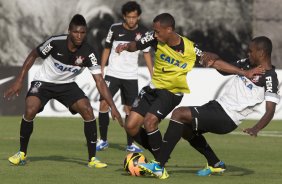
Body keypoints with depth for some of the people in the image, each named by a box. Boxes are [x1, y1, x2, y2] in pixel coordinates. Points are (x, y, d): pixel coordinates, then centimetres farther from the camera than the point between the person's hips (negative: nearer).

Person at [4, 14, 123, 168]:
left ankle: (92, 158, -9)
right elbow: (33, 55, -8)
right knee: (30, 111, -26)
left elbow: (99, 81, -19)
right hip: (44, 82, -2)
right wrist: (19, 81, -12)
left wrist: (113, 107, -28)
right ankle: (22, 154, -4)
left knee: (88, 111, -19)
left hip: (67, 85, 2)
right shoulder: (55, 42, -25)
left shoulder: (87, 53, -21)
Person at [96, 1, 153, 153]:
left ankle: (130, 144, 12)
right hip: (112, 74, -1)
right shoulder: (115, 29, -5)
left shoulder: (143, 32, -3)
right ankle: (103, 140, 2)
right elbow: (107, 49, 6)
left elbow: (146, 54, 8)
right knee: (104, 103, -10)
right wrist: (101, 70, 3)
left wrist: (153, 75, 2)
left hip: (131, 77, 1)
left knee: (130, 109, 3)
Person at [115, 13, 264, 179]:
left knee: (150, 121, -26)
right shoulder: (156, 39, -11)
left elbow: (215, 63, -10)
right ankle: (158, 153, 17)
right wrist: (126, 46, -21)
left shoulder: (190, 48, -18)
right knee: (131, 126, -4)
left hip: (172, 93, -4)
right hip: (153, 88, 4)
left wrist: (245, 73, -13)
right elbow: (136, 46, 4)